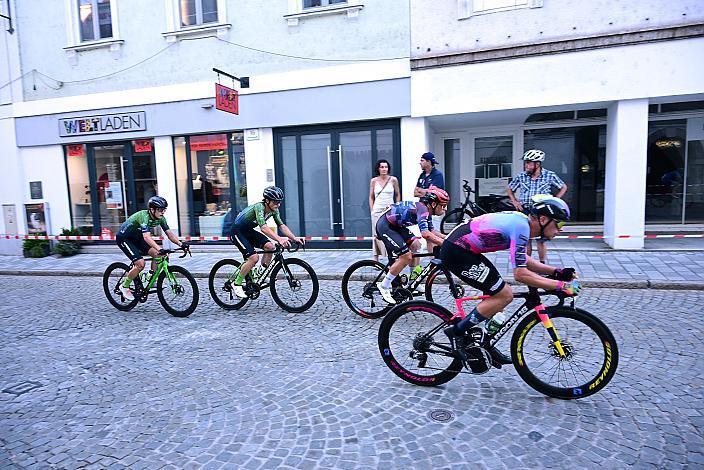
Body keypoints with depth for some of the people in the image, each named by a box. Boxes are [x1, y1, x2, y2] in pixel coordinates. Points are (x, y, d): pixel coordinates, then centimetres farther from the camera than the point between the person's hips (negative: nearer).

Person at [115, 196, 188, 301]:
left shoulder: (160, 218, -11)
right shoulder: (144, 216, -33)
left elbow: (169, 233, -10)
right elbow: (147, 237, -46)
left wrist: (181, 243, -25)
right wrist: (160, 249, -58)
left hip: (137, 238, 8)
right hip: (124, 238, -8)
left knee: (157, 255, -10)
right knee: (140, 264, -20)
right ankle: (124, 286, 0)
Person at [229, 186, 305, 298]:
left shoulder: (274, 211, -6)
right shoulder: (259, 207, -31)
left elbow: (281, 225, -10)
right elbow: (263, 227, -45)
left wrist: (294, 238, -25)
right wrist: (279, 239, -57)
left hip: (248, 231, 8)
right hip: (237, 232, -8)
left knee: (270, 246, -12)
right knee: (253, 258, -20)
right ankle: (237, 284, -5)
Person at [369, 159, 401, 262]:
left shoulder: (393, 180, 2)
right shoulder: (373, 181, 4)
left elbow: (398, 195, 11)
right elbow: (371, 197, 11)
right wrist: (372, 210, 5)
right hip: (377, 211, 0)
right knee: (377, 235, -1)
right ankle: (375, 259, 5)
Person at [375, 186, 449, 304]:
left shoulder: (426, 210, 7)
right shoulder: (422, 209, -22)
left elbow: (432, 231, 13)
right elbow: (425, 234, -35)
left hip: (395, 226, 10)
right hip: (385, 226, -10)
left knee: (415, 246, 11)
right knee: (406, 256, -13)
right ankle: (384, 286, -2)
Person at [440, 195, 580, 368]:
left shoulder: (521, 221, 12)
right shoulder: (521, 227, -18)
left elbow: (523, 260, 22)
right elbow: (520, 274, -20)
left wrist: (556, 272, 14)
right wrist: (560, 285, -17)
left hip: (459, 247, 10)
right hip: (456, 251, -10)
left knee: (497, 294, 14)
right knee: (504, 295, -6)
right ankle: (457, 331, 0)